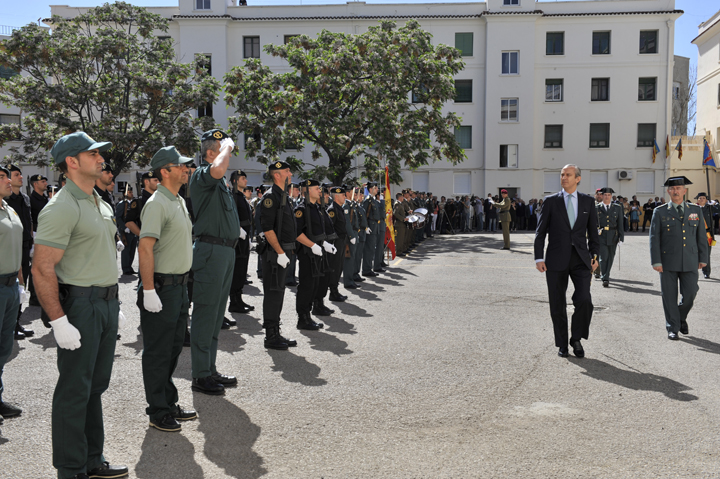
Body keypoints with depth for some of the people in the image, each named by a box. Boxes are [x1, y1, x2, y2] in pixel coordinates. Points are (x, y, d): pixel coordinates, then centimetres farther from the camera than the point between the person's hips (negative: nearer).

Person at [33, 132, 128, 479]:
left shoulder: (101, 203, 14)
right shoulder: (62, 207, -15)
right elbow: (42, 268, -20)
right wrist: (59, 321, -23)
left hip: (105, 303, 9)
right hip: (79, 304, -9)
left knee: (95, 386, 16)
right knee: (75, 391, 1)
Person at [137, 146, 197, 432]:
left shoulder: (179, 201, 15)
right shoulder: (157, 204, -16)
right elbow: (145, 248, -22)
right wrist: (149, 291, -25)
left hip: (179, 286, 9)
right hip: (162, 288, -9)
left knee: (173, 348, 17)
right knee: (158, 352, 2)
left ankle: (169, 404, 30)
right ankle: (158, 412, 13)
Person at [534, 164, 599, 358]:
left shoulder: (588, 201, 8)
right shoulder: (550, 201, 3)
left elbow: (593, 232, 12)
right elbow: (540, 232, 2)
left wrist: (594, 256, 4)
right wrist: (539, 258, -5)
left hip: (581, 259, 1)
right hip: (556, 260, 0)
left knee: (584, 300, -14)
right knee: (557, 305, 4)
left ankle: (576, 339, 8)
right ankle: (562, 344, 20)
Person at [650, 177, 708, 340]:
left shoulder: (696, 210, 9)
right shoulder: (660, 212, 2)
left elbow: (701, 236, 12)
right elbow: (654, 238, -2)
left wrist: (703, 258, 7)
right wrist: (656, 261, -9)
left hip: (690, 262, 2)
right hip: (668, 262, -2)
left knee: (690, 293, 0)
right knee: (669, 296, 1)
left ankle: (681, 318, 29)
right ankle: (672, 328, 13)